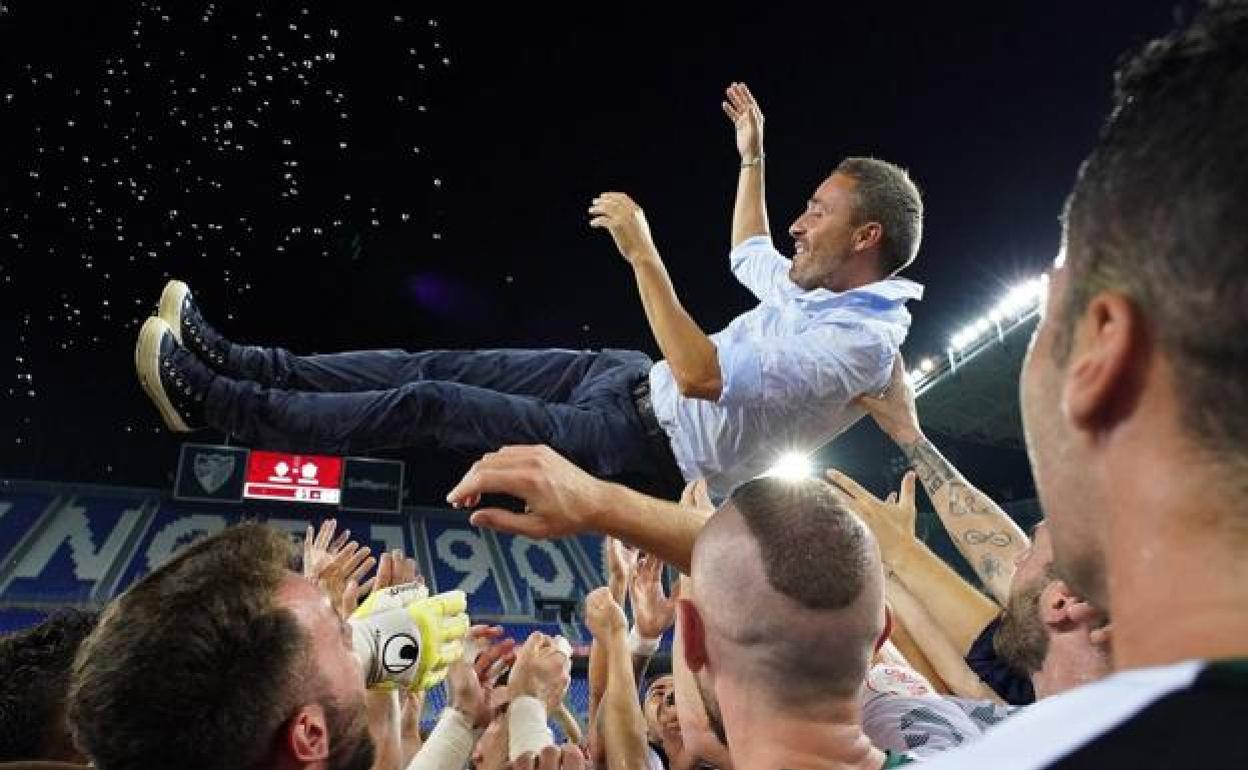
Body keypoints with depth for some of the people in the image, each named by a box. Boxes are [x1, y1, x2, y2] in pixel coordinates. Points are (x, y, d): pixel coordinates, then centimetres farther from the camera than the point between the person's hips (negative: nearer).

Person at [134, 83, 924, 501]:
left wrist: (642, 250, -34)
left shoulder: (859, 341, -24)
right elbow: (751, 256, 29)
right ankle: (236, 363, 9)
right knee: (438, 366, 2)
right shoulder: (821, 287, 6)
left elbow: (700, 376, -35)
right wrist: (752, 157, 29)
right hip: (633, 379, 9)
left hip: (647, 448, -9)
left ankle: (209, 400, -1)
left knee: (430, 406, -12)